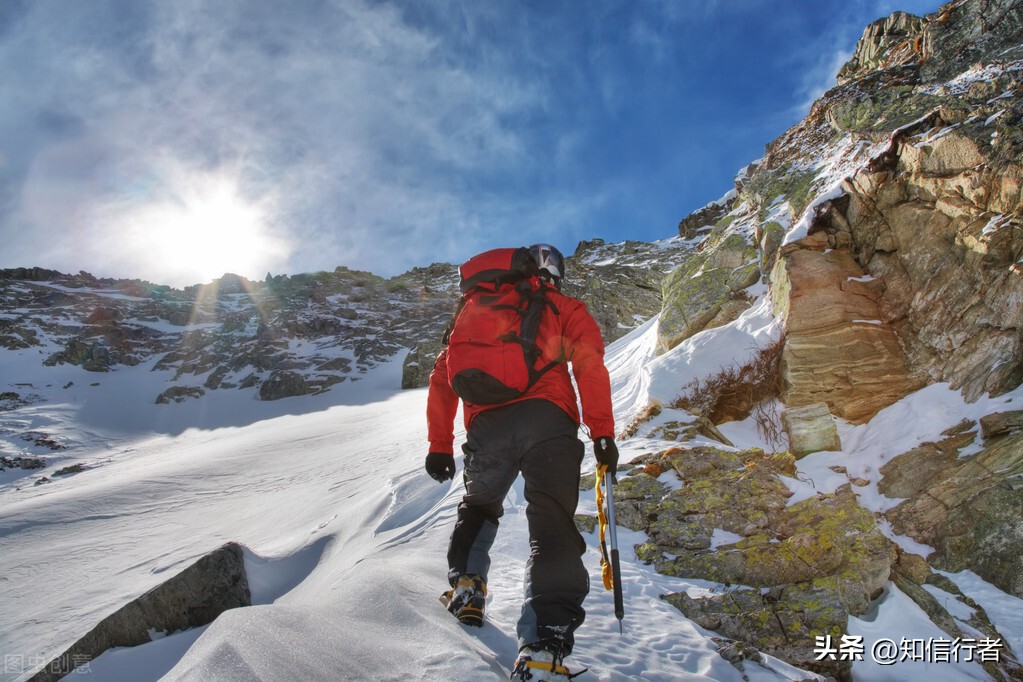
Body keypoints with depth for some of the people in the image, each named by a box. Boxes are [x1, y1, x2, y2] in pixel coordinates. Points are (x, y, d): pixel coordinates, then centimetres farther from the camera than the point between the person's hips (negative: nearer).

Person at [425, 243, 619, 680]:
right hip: (546, 420, -3)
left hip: (485, 427, 4)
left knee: (478, 506, 29)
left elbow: (443, 375, 22)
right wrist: (603, 433, -1)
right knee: (553, 525, -5)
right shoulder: (563, 308, 17)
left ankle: (465, 587, 16)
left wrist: (440, 443, 23)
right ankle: (543, 647, -18)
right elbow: (590, 364, -1)